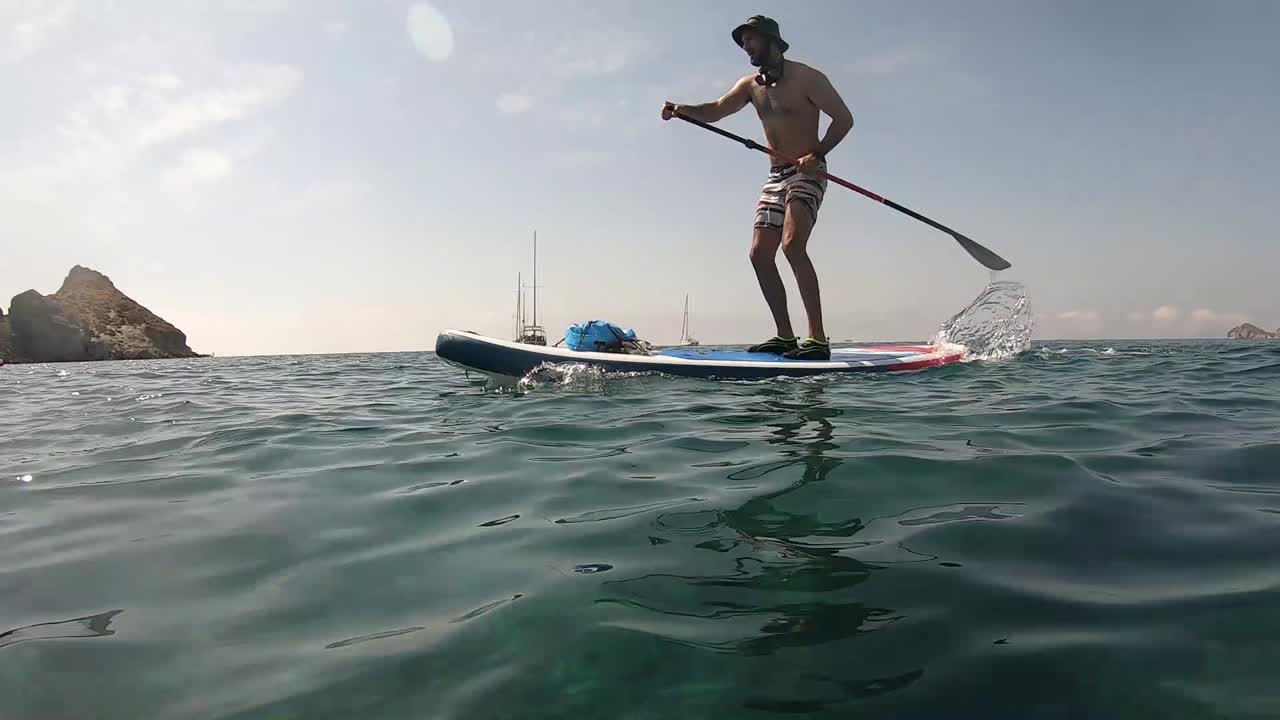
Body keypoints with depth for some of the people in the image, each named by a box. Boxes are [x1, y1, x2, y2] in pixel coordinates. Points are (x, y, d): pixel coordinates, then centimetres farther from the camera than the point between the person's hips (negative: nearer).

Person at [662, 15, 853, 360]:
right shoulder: (750, 84, 14)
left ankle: (818, 338, -27)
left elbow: (844, 118, -6)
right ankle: (785, 337, 6)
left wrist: (818, 154, -20)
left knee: (792, 245, -26)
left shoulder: (806, 77, -5)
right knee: (760, 254, -1)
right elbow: (715, 111, 2)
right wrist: (681, 109, -16)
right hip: (775, 177, 7)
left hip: (806, 175, -7)